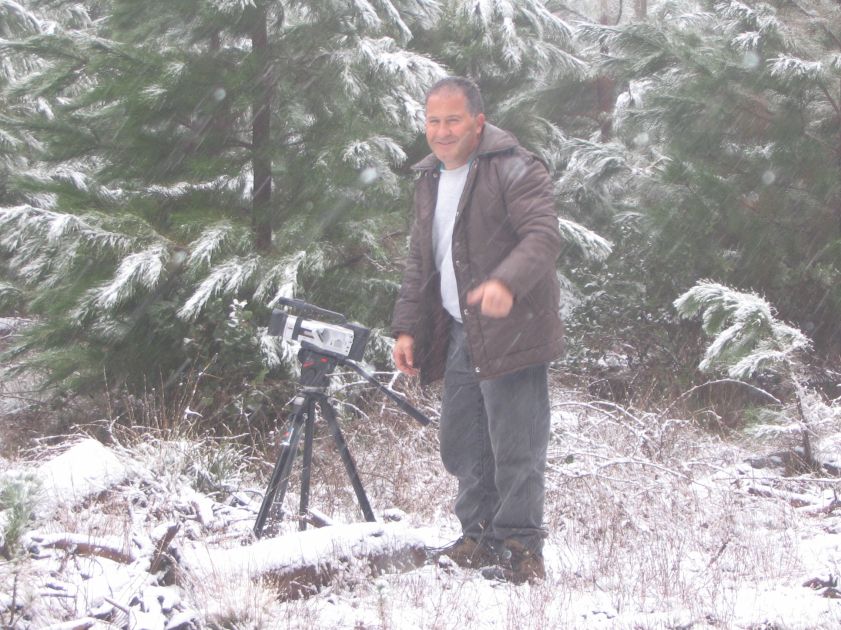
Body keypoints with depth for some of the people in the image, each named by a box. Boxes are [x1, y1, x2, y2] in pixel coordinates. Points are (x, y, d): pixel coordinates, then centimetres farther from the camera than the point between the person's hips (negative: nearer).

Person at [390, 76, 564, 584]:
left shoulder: (514, 169, -10)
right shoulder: (430, 179, 17)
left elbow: (544, 236, -22)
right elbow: (420, 262, 24)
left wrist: (507, 282, -39)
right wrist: (407, 327, 17)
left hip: (510, 333, -8)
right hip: (459, 336, 8)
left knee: (515, 449, -5)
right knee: (460, 447, 13)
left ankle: (520, 548, 6)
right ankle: (479, 537, 26)